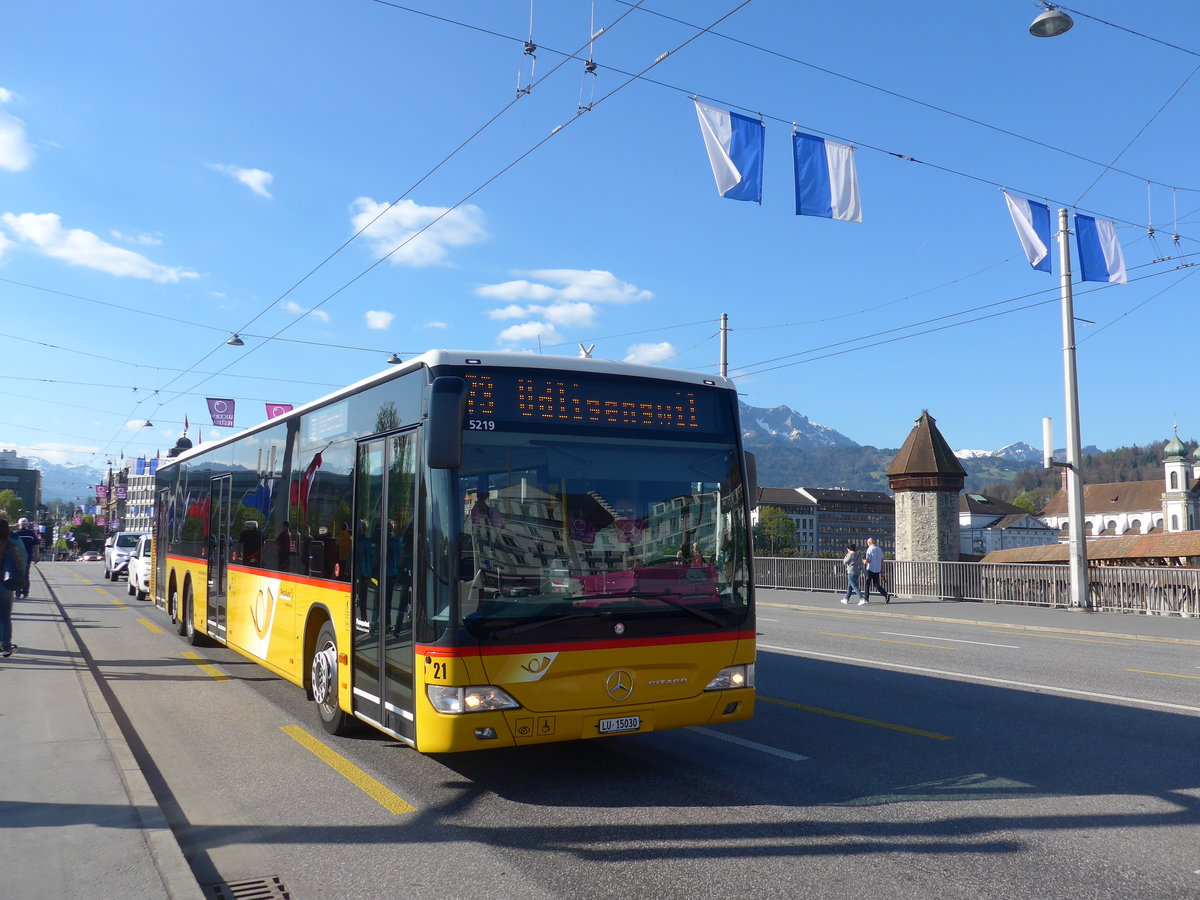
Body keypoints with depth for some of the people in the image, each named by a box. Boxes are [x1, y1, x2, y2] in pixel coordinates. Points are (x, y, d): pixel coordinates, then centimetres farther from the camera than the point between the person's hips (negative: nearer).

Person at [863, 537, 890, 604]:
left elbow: (868, 560, -18)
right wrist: (882, 570, 16)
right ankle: (886, 595, -12)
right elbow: (882, 560, 11)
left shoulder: (870, 549, -11)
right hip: (877, 570, 6)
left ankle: (866, 598, 14)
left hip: (870, 569, -6)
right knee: (877, 585, 9)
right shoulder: (879, 549, 9)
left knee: (867, 584, 9)